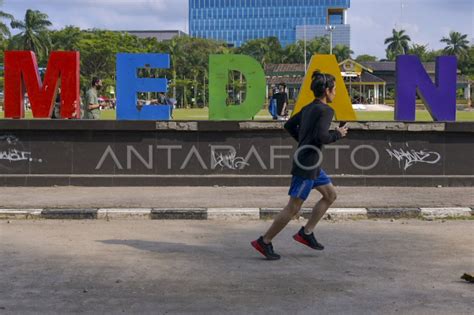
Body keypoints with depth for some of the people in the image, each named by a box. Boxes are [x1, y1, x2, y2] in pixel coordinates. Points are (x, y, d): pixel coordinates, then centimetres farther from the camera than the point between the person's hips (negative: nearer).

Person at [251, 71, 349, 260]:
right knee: (293, 207, -3)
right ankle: (264, 242, 5)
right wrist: (338, 134, -8)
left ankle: (306, 233, 17)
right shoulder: (325, 110, -14)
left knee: (330, 195, 17)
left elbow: (289, 126, 21)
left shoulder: (308, 108, 13)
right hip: (307, 165, -10)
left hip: (311, 165, 10)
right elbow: (322, 137, -25)